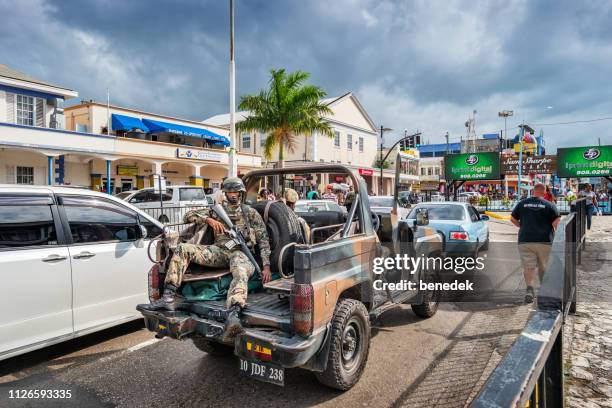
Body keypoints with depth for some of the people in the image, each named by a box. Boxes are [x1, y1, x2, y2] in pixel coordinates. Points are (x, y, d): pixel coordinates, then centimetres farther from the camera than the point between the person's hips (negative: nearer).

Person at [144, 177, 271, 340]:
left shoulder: (251, 213, 14)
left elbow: (264, 240, 7)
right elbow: (189, 216, 18)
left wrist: (266, 266, -5)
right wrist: (208, 219, -2)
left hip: (240, 252, -4)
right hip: (218, 250, 4)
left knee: (241, 272, -40)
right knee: (182, 248, -17)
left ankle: (233, 316, -65)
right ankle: (168, 297, -24)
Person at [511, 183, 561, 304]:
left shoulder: (522, 203, 6)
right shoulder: (549, 205, 0)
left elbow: (513, 219, 10)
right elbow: (557, 222, -9)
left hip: (525, 240, 0)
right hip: (544, 241, 0)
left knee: (528, 266, -1)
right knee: (543, 268, 15)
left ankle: (530, 288, -24)